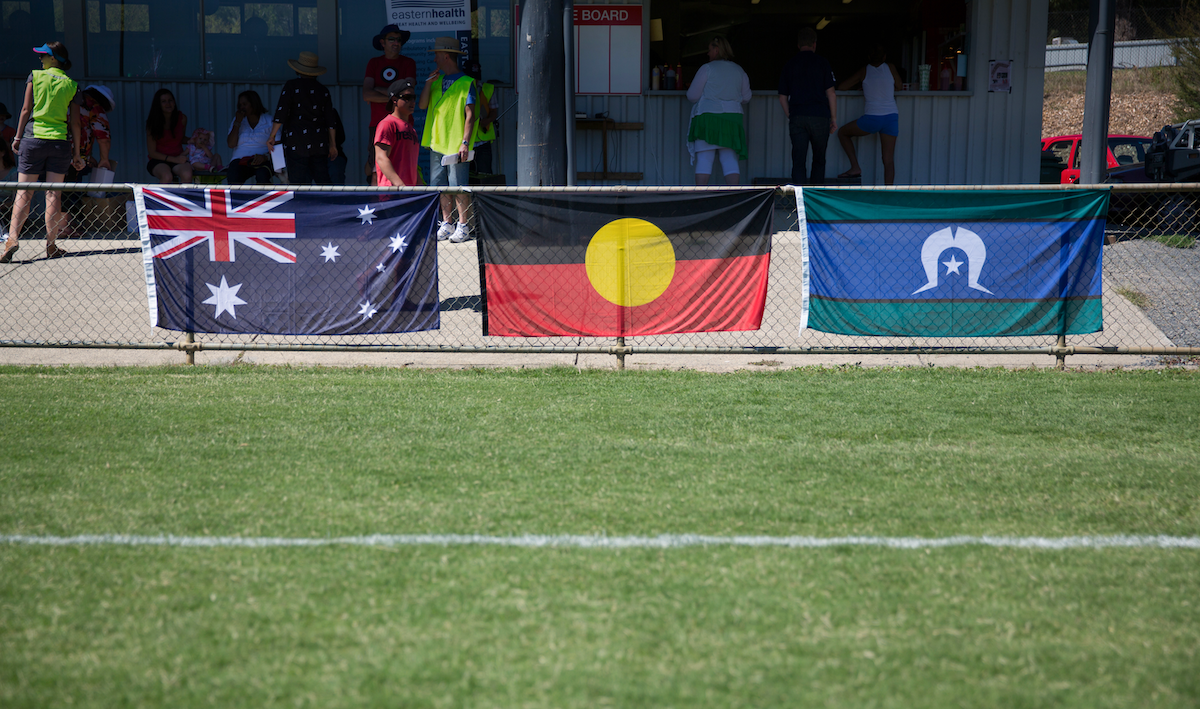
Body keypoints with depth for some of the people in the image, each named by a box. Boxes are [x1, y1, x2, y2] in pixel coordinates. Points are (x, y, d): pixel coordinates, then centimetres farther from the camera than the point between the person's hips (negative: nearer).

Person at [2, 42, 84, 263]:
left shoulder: (35, 77, 1)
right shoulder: (71, 85, 5)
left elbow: (26, 110, -1)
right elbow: (75, 121, 4)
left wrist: (18, 137, 7)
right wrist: (76, 153, 9)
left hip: (33, 137, -1)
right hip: (60, 140, 1)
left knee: (24, 193, -1)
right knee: (54, 193, 4)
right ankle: (51, 245, 6)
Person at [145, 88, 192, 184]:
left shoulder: (182, 118, 3)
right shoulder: (153, 122, -5)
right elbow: (152, 152, -5)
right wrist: (174, 159, -14)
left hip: (178, 158, 2)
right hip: (158, 161, -2)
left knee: (187, 175, -33)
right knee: (167, 177, -37)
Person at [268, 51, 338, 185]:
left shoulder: (291, 86, -1)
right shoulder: (323, 90, 10)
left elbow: (281, 114, -7)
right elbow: (330, 121, 9)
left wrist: (272, 136, -2)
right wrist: (332, 144, 15)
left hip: (297, 143, -4)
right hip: (320, 143, 4)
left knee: (298, 180, -5)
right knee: (322, 180, 9)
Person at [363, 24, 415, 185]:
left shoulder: (408, 63, 7)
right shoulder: (374, 63, 12)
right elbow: (366, 95, 0)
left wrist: (380, 90, -3)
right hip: (378, 124, 1)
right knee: (377, 174, -5)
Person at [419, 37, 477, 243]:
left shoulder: (466, 82, -4)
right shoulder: (437, 81, 16)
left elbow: (470, 115, -9)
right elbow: (422, 104, 10)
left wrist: (465, 142, -16)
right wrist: (428, 83, -2)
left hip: (455, 145, -6)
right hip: (437, 142, 6)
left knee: (458, 187, -6)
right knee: (442, 187, 8)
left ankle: (462, 226, -1)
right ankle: (446, 224, 14)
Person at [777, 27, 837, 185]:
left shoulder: (789, 64, 10)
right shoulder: (821, 62, 2)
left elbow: (783, 97, 11)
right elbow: (830, 93, -2)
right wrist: (834, 118, 5)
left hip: (797, 118, 2)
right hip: (820, 116, -1)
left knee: (798, 162, -3)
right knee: (819, 161, 12)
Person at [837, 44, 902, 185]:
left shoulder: (864, 71, 6)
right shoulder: (890, 68, 9)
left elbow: (841, 87, 13)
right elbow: (898, 87, 23)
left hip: (871, 118, -2)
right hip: (891, 118, 2)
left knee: (842, 132, 22)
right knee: (889, 160, 2)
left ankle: (855, 167, 11)